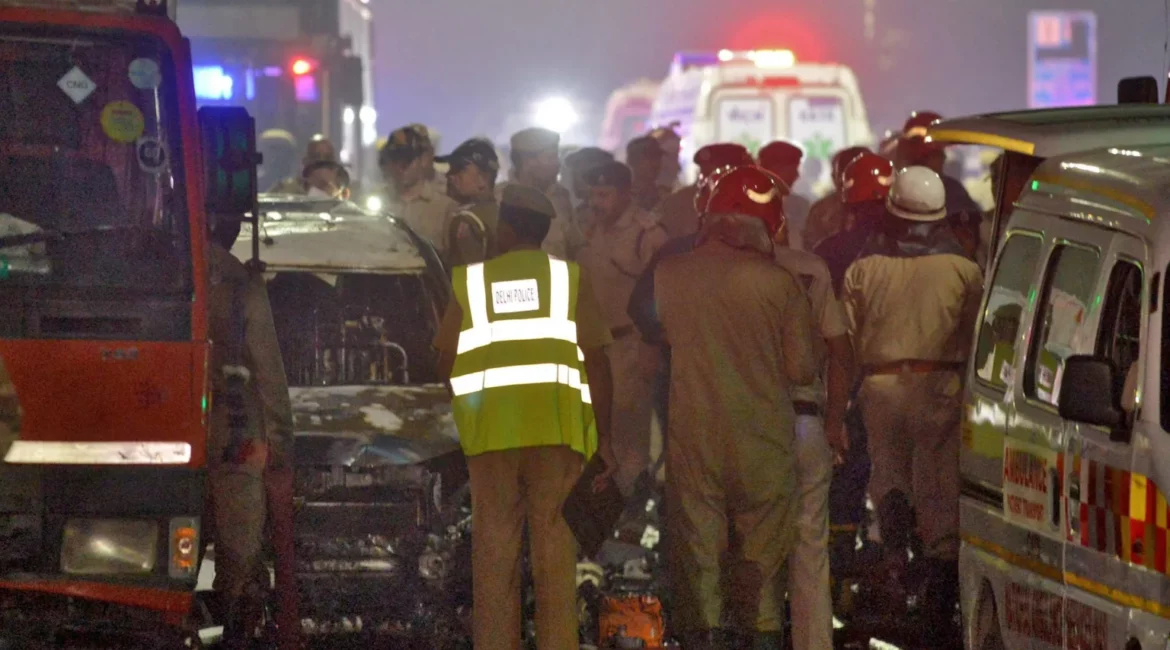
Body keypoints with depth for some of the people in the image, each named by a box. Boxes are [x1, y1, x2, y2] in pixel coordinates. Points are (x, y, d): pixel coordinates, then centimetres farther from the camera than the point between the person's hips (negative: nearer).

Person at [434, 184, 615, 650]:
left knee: (494, 547, 4)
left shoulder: (470, 280, 9)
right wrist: (603, 436, 4)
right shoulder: (569, 278, 6)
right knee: (555, 545, 0)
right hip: (558, 429, -1)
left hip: (490, 434, 1)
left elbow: (445, 362, 6)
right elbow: (597, 360, 0)